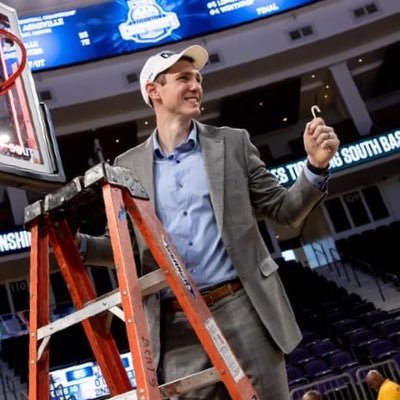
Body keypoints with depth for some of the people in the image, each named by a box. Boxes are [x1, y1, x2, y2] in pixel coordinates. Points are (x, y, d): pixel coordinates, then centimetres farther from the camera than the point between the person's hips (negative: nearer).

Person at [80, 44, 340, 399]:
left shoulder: (233, 143, 6)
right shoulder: (128, 166, 8)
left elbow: (284, 210, 7)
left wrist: (316, 166, -10)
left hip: (242, 308, 0)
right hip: (176, 325, 1)